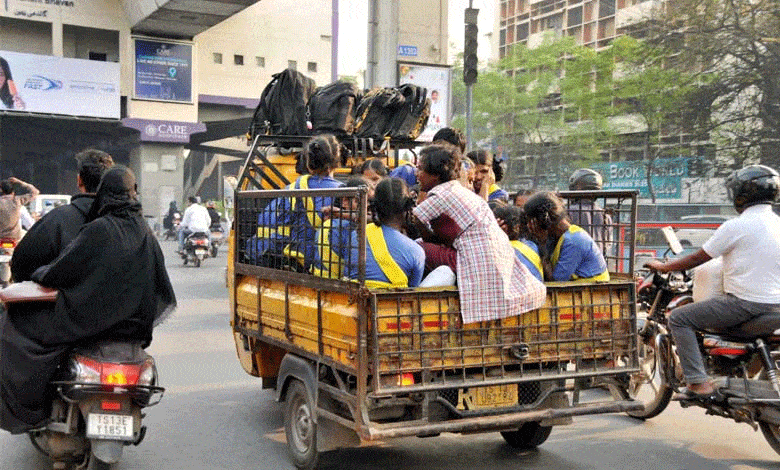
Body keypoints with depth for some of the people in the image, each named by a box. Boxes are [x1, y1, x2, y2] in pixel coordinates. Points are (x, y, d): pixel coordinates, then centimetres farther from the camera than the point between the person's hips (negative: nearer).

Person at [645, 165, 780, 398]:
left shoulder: (736, 226, -14)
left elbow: (697, 259, -8)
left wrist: (662, 267, 6)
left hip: (744, 303, -9)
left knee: (679, 318, -3)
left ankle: (698, 382, -10)